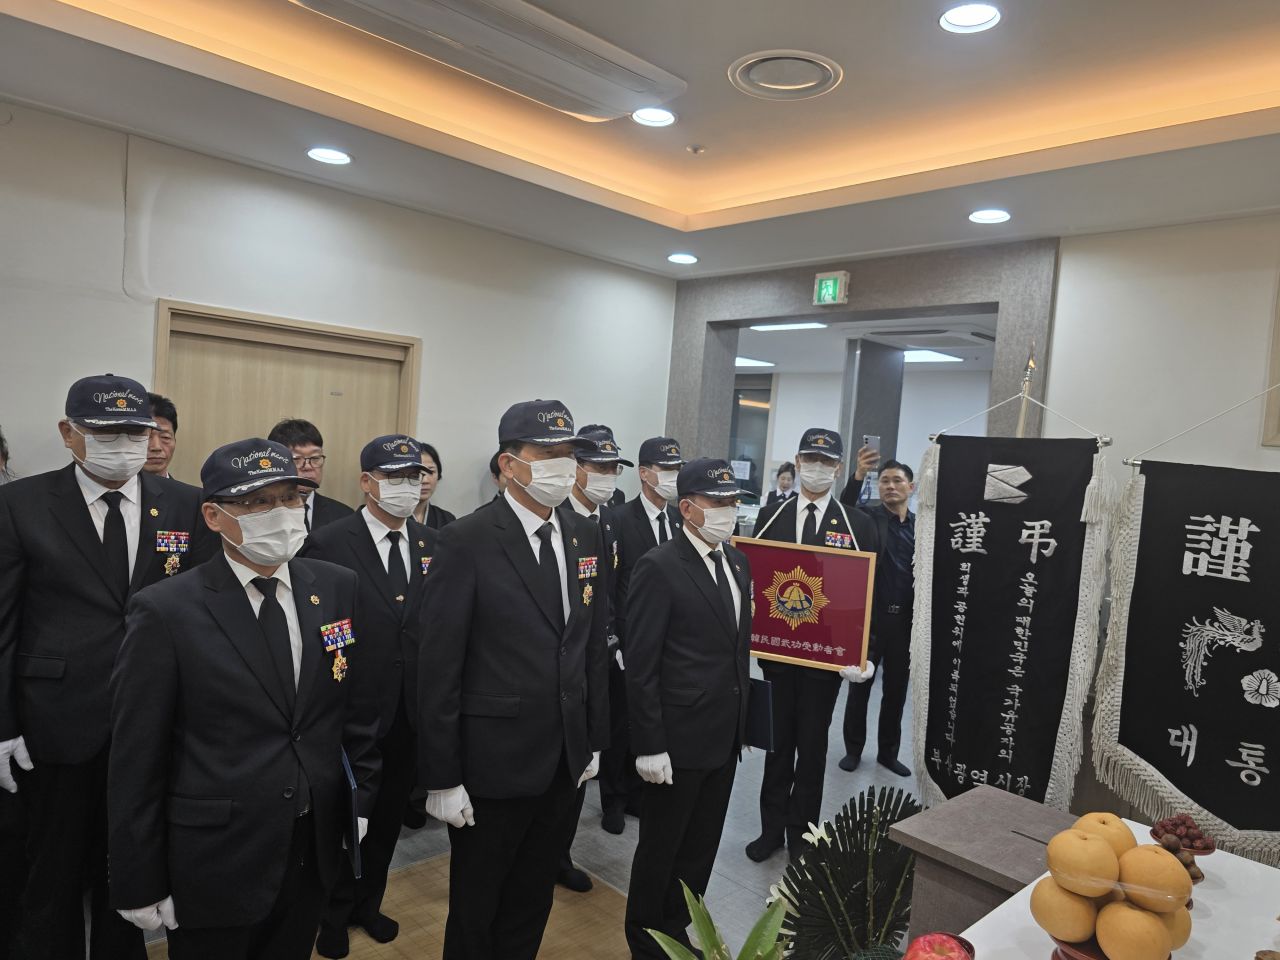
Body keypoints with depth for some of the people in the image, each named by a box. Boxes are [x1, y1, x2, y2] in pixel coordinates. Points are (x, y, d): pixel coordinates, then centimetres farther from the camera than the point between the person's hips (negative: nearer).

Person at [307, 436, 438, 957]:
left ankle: (368, 901, 44)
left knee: (389, 815, 20)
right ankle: (335, 912, 40)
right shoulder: (327, 543, -13)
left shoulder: (432, 544, 1)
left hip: (409, 712, 4)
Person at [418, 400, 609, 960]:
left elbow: (593, 644, 8)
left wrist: (595, 740, 9)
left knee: (532, 903, 23)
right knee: (475, 911, 17)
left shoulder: (585, 537, 2)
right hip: (494, 763, -5)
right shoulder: (467, 542, -16)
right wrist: (442, 778, -13)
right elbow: (439, 668, -15)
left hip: (565, 762, 5)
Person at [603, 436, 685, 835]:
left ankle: (638, 792, 34)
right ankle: (613, 801, 30)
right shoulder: (619, 521, -12)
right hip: (629, 643, -4)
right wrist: (615, 643, -14)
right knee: (620, 725, 12)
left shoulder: (682, 520, 4)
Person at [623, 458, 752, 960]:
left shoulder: (738, 562, 7)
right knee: (661, 848, 12)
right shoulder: (659, 567, -16)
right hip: (679, 739, -7)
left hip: (725, 737, 7)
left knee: (700, 848, 20)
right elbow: (640, 665, -17)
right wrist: (650, 746, -17)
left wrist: (741, 721, 11)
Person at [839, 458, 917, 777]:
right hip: (870, 616, -3)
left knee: (896, 689, 14)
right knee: (859, 686, 9)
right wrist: (858, 476, -38)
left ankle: (888, 752, 30)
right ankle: (853, 749, 25)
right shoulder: (868, 517, -4)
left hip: (905, 619, 3)